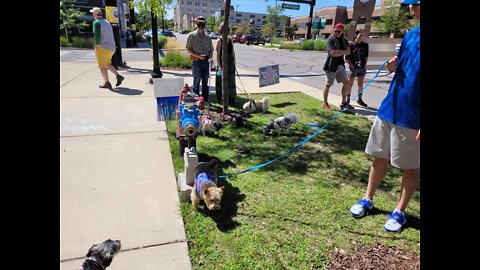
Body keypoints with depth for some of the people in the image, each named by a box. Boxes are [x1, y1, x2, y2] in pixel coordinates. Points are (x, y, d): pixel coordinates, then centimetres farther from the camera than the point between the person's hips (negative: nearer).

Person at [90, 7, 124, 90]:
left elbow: (97, 34, -23)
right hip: (111, 48, 8)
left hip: (102, 48, -8)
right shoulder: (107, 22, 15)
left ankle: (107, 83, 7)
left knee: (102, 66, 4)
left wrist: (97, 44, -12)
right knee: (107, 64, 22)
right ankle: (118, 76, 7)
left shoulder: (97, 22, -10)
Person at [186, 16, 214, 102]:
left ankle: (205, 101, 18)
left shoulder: (208, 37, 11)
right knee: (196, 82, 0)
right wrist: (198, 56, -14)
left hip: (206, 61, 4)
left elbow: (211, 50, 14)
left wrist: (210, 58, -7)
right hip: (196, 62, -4)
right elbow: (188, 50, -2)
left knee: (205, 82, 9)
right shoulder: (191, 35, 1)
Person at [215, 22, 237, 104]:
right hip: (223, 64, -5)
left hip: (231, 63, 5)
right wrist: (220, 67, -16)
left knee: (231, 82, 8)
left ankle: (232, 98, 18)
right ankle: (221, 99, 11)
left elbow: (233, 52, 14)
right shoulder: (219, 41, -5)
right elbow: (218, 55, -9)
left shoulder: (230, 40, 10)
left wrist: (234, 63, 8)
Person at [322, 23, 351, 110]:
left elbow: (348, 52, -2)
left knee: (346, 82, 6)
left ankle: (343, 102, 16)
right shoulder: (330, 40, -8)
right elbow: (332, 53, -20)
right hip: (331, 66, -7)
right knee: (328, 84, 1)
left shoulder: (344, 41, 11)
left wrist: (338, 51, -15)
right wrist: (342, 52, -9)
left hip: (340, 65, 7)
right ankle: (325, 104, 11)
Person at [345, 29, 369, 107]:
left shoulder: (365, 45, 5)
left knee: (361, 84, 12)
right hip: (353, 68, -4)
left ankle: (359, 99, 24)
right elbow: (347, 58, -8)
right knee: (350, 83, 2)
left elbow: (366, 56, 12)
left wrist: (365, 66, 3)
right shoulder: (351, 45, -7)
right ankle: (347, 100, 10)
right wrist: (353, 67, -11)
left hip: (362, 68, 4)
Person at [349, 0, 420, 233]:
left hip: (412, 117, -6)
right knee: (380, 158, 13)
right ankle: (367, 199, 28)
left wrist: (416, 115, -19)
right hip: (389, 108, 6)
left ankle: (400, 211, 24)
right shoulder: (410, 35, 10)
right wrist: (392, 66, -5)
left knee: (411, 167, 9)